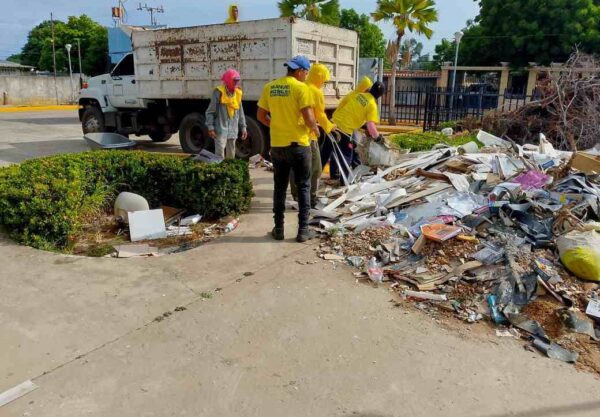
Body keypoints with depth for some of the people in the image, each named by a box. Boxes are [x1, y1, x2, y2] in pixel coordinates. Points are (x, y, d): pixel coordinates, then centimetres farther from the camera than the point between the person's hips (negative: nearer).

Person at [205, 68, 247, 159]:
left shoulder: (238, 93, 9)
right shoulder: (219, 92, -8)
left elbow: (240, 113, 17)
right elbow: (210, 112, -6)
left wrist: (243, 127, 14)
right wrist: (210, 128, -12)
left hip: (233, 130, 6)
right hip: (221, 129, -6)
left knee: (231, 155, 12)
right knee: (220, 153, -13)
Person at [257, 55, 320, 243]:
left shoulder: (269, 87, 5)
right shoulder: (301, 87, -11)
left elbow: (261, 116, 8)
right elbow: (309, 118, -17)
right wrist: (314, 129, 4)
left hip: (277, 145, 4)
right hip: (298, 144, -4)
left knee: (280, 187, 13)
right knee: (303, 187, 7)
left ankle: (278, 229, 17)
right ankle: (303, 230, 8)